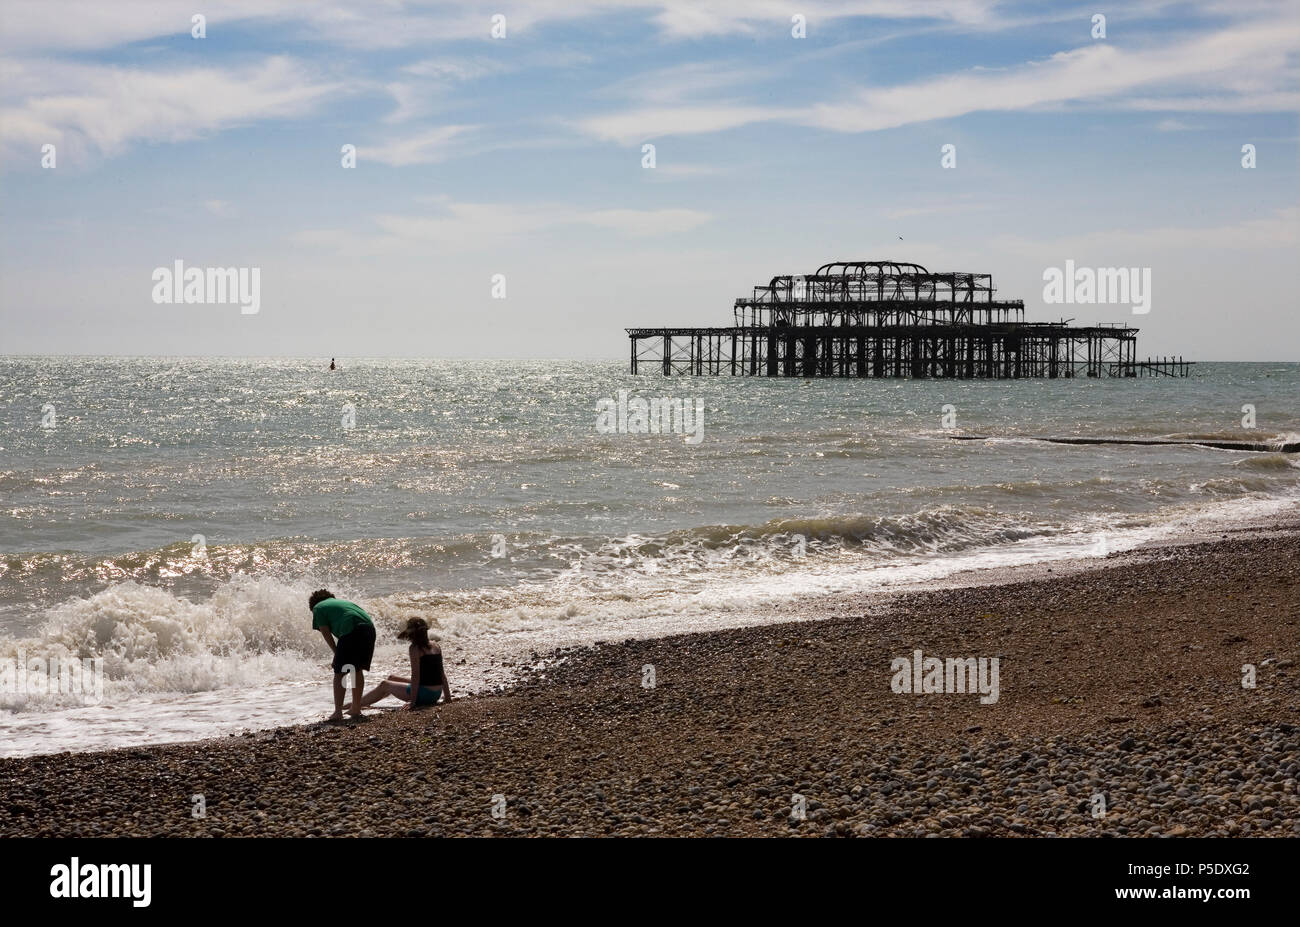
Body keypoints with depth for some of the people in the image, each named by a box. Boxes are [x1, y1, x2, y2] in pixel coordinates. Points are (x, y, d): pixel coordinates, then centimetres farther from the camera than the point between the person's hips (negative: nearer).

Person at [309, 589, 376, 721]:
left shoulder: (318, 608, 18)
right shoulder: (342, 602, 38)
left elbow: (327, 635, 9)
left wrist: (338, 654, 15)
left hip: (352, 631, -7)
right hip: (369, 627, 7)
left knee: (339, 673, 1)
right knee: (358, 670, 20)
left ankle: (338, 712, -5)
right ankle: (356, 709, 25)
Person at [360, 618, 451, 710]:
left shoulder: (415, 648, -13)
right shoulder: (436, 646, 8)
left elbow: (415, 676, -17)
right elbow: (442, 674, 10)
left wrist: (413, 701, -16)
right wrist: (448, 697, 13)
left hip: (425, 694, -8)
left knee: (384, 685, 11)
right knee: (392, 678, 27)